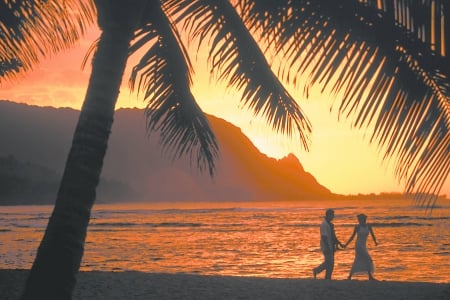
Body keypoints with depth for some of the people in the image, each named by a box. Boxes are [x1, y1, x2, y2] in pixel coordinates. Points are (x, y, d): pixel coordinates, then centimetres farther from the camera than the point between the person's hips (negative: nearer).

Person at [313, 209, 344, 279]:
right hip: (326, 247, -9)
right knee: (328, 262, -7)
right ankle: (316, 270, 9)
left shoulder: (330, 224, 13)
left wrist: (338, 243, 17)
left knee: (331, 263, 9)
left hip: (331, 246, 9)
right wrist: (327, 247, -23)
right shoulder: (324, 224, -16)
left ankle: (328, 279, 14)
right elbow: (324, 237, -21)